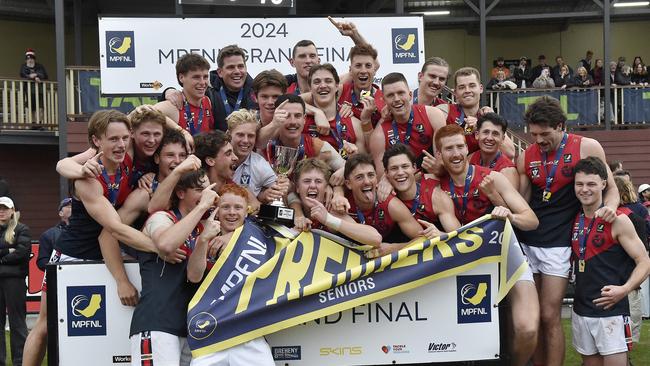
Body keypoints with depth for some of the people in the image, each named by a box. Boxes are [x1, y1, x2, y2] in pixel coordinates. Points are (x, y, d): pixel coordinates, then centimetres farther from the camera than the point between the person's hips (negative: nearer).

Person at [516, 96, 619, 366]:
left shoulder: (587, 148, -4)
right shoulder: (526, 157, 6)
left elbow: (611, 188, 4)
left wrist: (610, 207, -17)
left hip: (557, 244, -4)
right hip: (526, 240, 4)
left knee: (549, 317, -6)